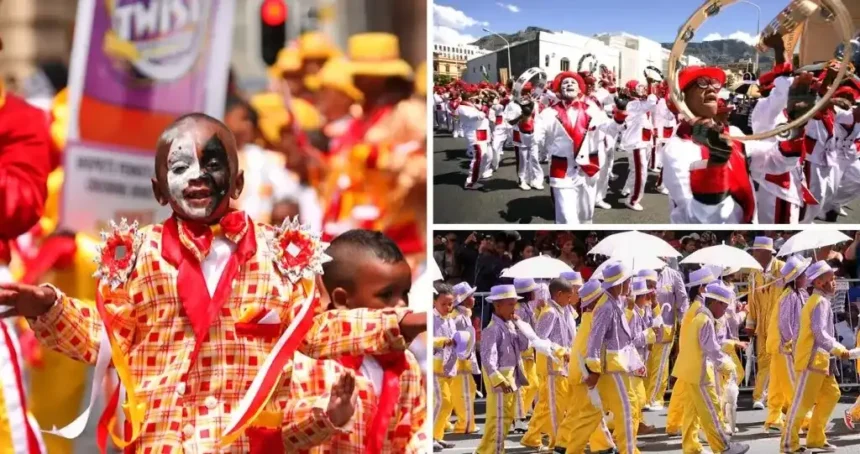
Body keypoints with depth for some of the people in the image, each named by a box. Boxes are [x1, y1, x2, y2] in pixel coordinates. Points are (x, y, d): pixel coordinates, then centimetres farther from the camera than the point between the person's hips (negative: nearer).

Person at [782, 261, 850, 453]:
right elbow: (819, 332, -23)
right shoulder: (820, 302, -15)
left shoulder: (817, 300, 17)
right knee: (803, 400, -7)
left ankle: (816, 438, 19)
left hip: (820, 358, 10)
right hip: (812, 358, -10)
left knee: (831, 394, 14)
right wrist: (838, 349, -18)